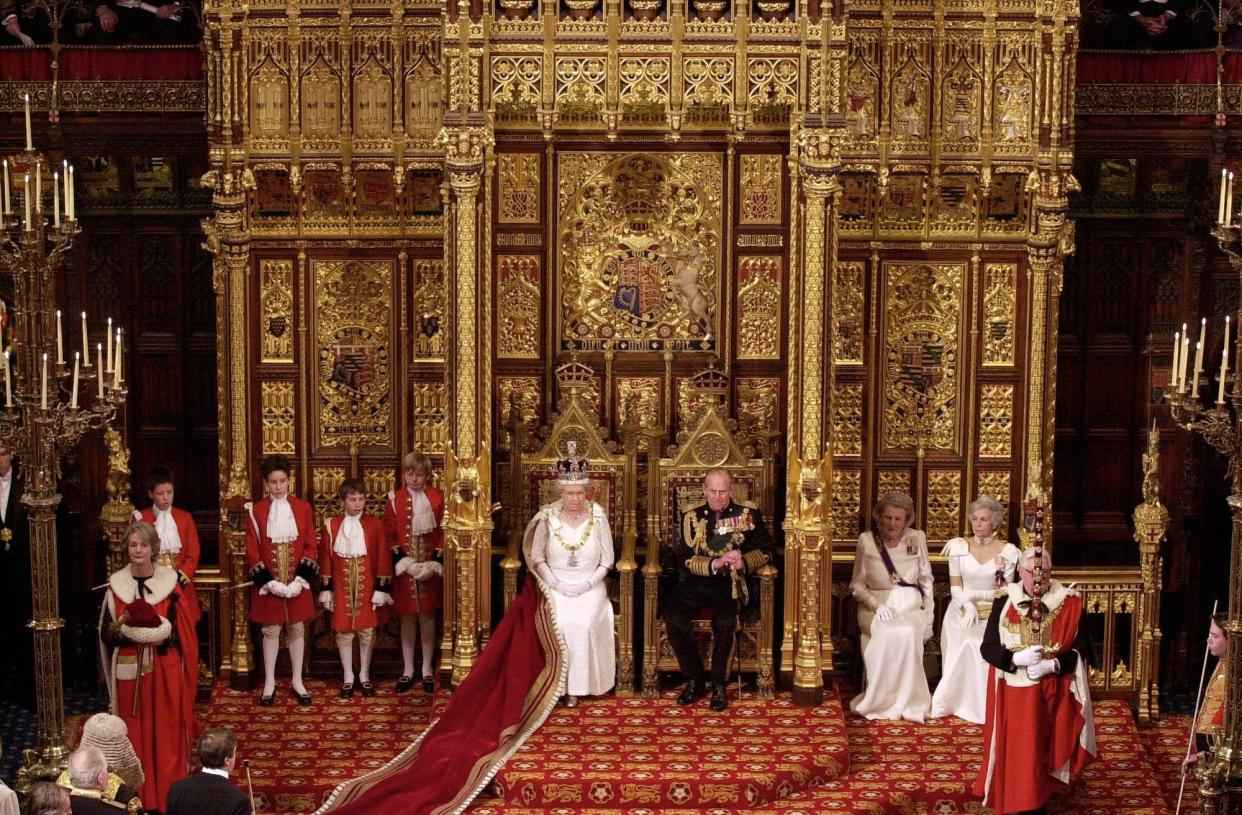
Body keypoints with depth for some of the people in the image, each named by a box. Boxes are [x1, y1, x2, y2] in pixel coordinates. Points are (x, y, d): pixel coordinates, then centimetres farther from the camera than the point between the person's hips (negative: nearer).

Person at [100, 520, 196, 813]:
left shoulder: (171, 582, -2)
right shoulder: (116, 585, 1)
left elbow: (184, 631, -1)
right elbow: (106, 634, 2)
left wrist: (160, 632, -19)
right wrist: (125, 629, -17)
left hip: (166, 669, -1)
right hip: (130, 669, 1)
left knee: (166, 732, 3)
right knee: (135, 734, 4)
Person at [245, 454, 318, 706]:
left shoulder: (303, 508, 1)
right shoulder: (255, 510, -3)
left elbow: (311, 547, 0)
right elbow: (251, 551, -4)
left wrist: (301, 580, -10)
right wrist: (268, 581, -13)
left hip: (297, 583, 1)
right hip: (268, 584, -1)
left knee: (297, 629, 8)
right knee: (271, 631, 5)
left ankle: (298, 682, 17)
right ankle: (269, 683, 14)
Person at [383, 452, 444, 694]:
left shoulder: (437, 498, 0)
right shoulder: (395, 500, 0)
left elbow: (443, 532, 0)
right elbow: (390, 536, 0)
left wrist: (435, 562, -10)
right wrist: (403, 561, -11)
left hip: (430, 568, 0)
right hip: (405, 568, 0)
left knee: (428, 617, 6)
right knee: (407, 618, 6)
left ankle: (427, 670, 15)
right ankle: (408, 670, 14)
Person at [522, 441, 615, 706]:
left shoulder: (598, 517, -2)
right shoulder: (548, 517, -2)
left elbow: (607, 560, 3)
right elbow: (537, 557, 1)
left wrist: (588, 584, -11)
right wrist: (556, 583, -11)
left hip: (590, 586, 0)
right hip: (556, 585, 0)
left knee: (584, 623, -27)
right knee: (560, 623, -27)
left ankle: (580, 683, -14)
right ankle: (561, 684, -16)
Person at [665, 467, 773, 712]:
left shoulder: (748, 513, 6)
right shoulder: (691, 516, 7)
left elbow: (765, 551, 6)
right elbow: (685, 558, -2)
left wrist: (744, 561, -16)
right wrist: (715, 564, -18)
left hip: (729, 582, -2)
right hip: (696, 581, 2)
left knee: (724, 621, -32)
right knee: (673, 618, -25)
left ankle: (719, 685, -13)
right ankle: (695, 680, -7)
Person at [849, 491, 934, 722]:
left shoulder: (916, 538, 5)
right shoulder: (867, 541, 2)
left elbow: (926, 581, 10)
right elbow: (857, 584, 5)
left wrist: (928, 620, 2)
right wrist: (876, 605, -13)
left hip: (911, 607, 1)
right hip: (877, 607, -1)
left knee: (908, 634, -34)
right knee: (887, 634, -35)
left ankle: (907, 701, -21)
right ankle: (880, 701, -23)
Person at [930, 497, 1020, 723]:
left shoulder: (1007, 551, 1)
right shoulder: (959, 547, 4)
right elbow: (955, 588, 3)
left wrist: (976, 595, -14)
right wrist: (967, 605, -14)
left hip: (993, 613, -1)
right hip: (963, 609, 1)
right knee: (965, 644, -17)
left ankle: (984, 704, -10)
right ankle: (959, 701, -9)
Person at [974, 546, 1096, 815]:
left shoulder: (1070, 604, -1)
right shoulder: (1003, 603, 0)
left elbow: (1083, 648, -2)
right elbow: (988, 647, -2)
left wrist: (1053, 665, -17)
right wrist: (1017, 658, -20)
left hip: (1052, 695, 0)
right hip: (1014, 694, 0)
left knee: (1044, 751, 2)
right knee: (1016, 753, 2)